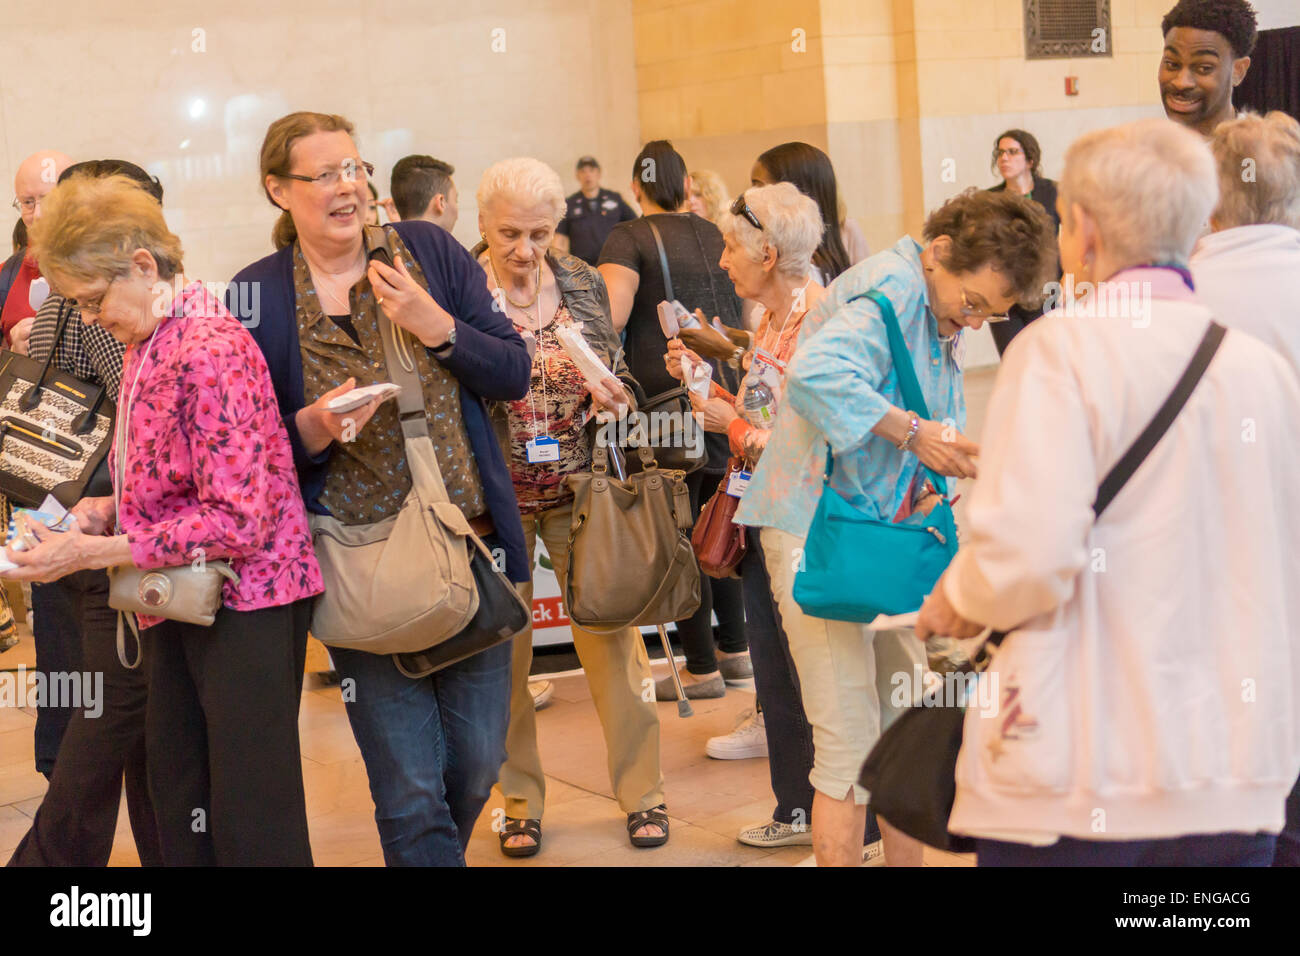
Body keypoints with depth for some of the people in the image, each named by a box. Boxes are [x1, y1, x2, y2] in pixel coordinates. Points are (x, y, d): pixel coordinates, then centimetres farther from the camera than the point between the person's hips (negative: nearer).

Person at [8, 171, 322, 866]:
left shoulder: (208, 351, -20)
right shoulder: (144, 344, 10)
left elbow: (241, 521, -24)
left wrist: (93, 553, -22)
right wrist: (110, 508, 2)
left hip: (244, 600, -9)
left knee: (252, 831, -4)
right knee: (178, 810, 14)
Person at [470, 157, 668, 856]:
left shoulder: (582, 283, 4)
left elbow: (618, 372, 13)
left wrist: (610, 392, -10)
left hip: (579, 489, 2)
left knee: (610, 634, 3)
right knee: (502, 647, 6)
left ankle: (642, 793, 16)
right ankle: (519, 800, 21)